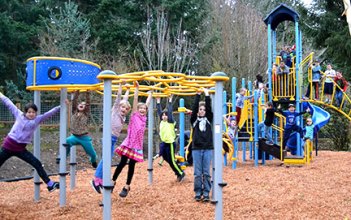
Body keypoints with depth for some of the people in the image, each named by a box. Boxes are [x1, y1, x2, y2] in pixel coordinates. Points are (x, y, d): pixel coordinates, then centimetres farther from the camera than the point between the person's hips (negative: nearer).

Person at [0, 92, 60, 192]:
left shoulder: (37, 119, 2)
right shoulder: (19, 115, -2)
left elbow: (50, 113, 0)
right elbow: (9, 104, 7)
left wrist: (61, 106, -5)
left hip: (20, 149, 2)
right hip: (9, 145, -2)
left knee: (37, 164, -3)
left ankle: (50, 184, 1)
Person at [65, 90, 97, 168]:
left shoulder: (86, 114, 0)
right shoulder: (74, 112, 6)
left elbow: (88, 102, -9)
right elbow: (74, 101, -1)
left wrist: (87, 93, -13)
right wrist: (77, 92, -5)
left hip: (84, 137, -1)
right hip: (75, 137, 1)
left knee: (92, 154, 10)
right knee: (67, 141, -33)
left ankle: (93, 162, 45)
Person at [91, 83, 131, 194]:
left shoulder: (123, 116, 16)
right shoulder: (115, 110, 1)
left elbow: (125, 99, 24)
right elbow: (119, 97, -3)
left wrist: (128, 89, 30)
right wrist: (120, 85, -2)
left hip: (114, 139, 7)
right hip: (109, 136, -7)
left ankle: (101, 180, 12)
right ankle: (96, 180, -7)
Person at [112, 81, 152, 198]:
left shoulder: (144, 117, 10)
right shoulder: (134, 115, 0)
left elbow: (147, 103, 20)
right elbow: (135, 99, -4)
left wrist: (150, 93, 30)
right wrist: (136, 88, -5)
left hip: (137, 145, 3)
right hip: (128, 143, -3)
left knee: (131, 166, 5)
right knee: (122, 163, -1)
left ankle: (126, 187, 13)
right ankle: (113, 182, 16)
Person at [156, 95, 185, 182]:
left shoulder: (170, 122, -8)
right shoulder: (161, 122, 8)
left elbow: (170, 111, -15)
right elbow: (159, 111, 11)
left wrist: (170, 101, -15)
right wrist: (158, 101, 10)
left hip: (170, 143, -7)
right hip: (164, 143, 7)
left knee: (172, 160, -4)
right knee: (167, 159, 11)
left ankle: (181, 173, 11)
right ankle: (178, 173, 24)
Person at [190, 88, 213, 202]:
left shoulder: (208, 119, 8)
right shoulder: (194, 119, 5)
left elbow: (209, 108, -5)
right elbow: (194, 108, -7)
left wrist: (207, 94, -9)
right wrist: (198, 94, -11)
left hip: (208, 149, 1)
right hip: (197, 149, -1)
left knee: (206, 172, 3)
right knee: (197, 173, 3)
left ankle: (206, 193, 8)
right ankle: (198, 193, 11)